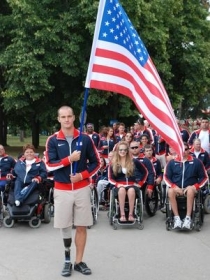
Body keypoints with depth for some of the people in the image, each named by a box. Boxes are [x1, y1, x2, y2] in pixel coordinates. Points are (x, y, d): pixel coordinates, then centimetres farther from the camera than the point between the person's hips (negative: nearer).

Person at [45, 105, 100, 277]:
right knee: (64, 226, 7)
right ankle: (67, 260, 23)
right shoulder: (53, 140, -1)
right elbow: (50, 165, -8)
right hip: (62, 189, 0)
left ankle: (79, 262, 17)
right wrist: (69, 159, -18)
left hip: (82, 188, 1)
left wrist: (82, 175, -9)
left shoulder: (85, 139, 0)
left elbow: (96, 162, 5)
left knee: (82, 226, 5)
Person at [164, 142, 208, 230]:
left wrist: (195, 186, -9)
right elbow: (166, 177, 6)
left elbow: (204, 177, 7)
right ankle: (177, 218, -30)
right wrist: (175, 187, -11)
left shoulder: (196, 162, 4)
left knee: (190, 190, -36)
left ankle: (188, 218, -35)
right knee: (170, 191, -33)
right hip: (176, 188, 1)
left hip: (190, 188, -1)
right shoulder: (172, 162, 5)